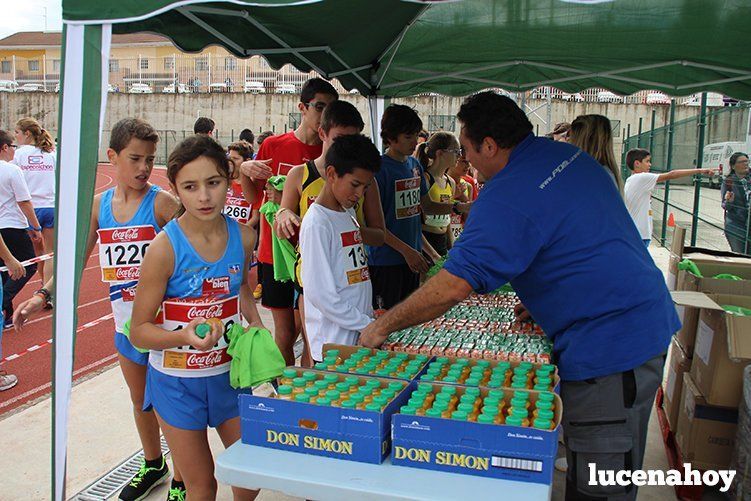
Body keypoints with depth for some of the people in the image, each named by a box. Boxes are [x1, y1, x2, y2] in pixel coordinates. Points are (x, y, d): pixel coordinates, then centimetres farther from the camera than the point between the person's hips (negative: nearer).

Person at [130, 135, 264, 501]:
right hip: (177, 382, -4)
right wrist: (185, 336, -32)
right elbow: (139, 331, -14)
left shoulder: (243, 237, -7)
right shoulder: (165, 247, -20)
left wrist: (255, 323, 0)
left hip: (229, 372, 4)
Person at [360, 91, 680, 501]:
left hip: (607, 347, -10)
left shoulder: (507, 199, -20)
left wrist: (382, 327, -11)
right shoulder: (573, 156, 9)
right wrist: (542, 300, 21)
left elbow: (452, 287, -24)